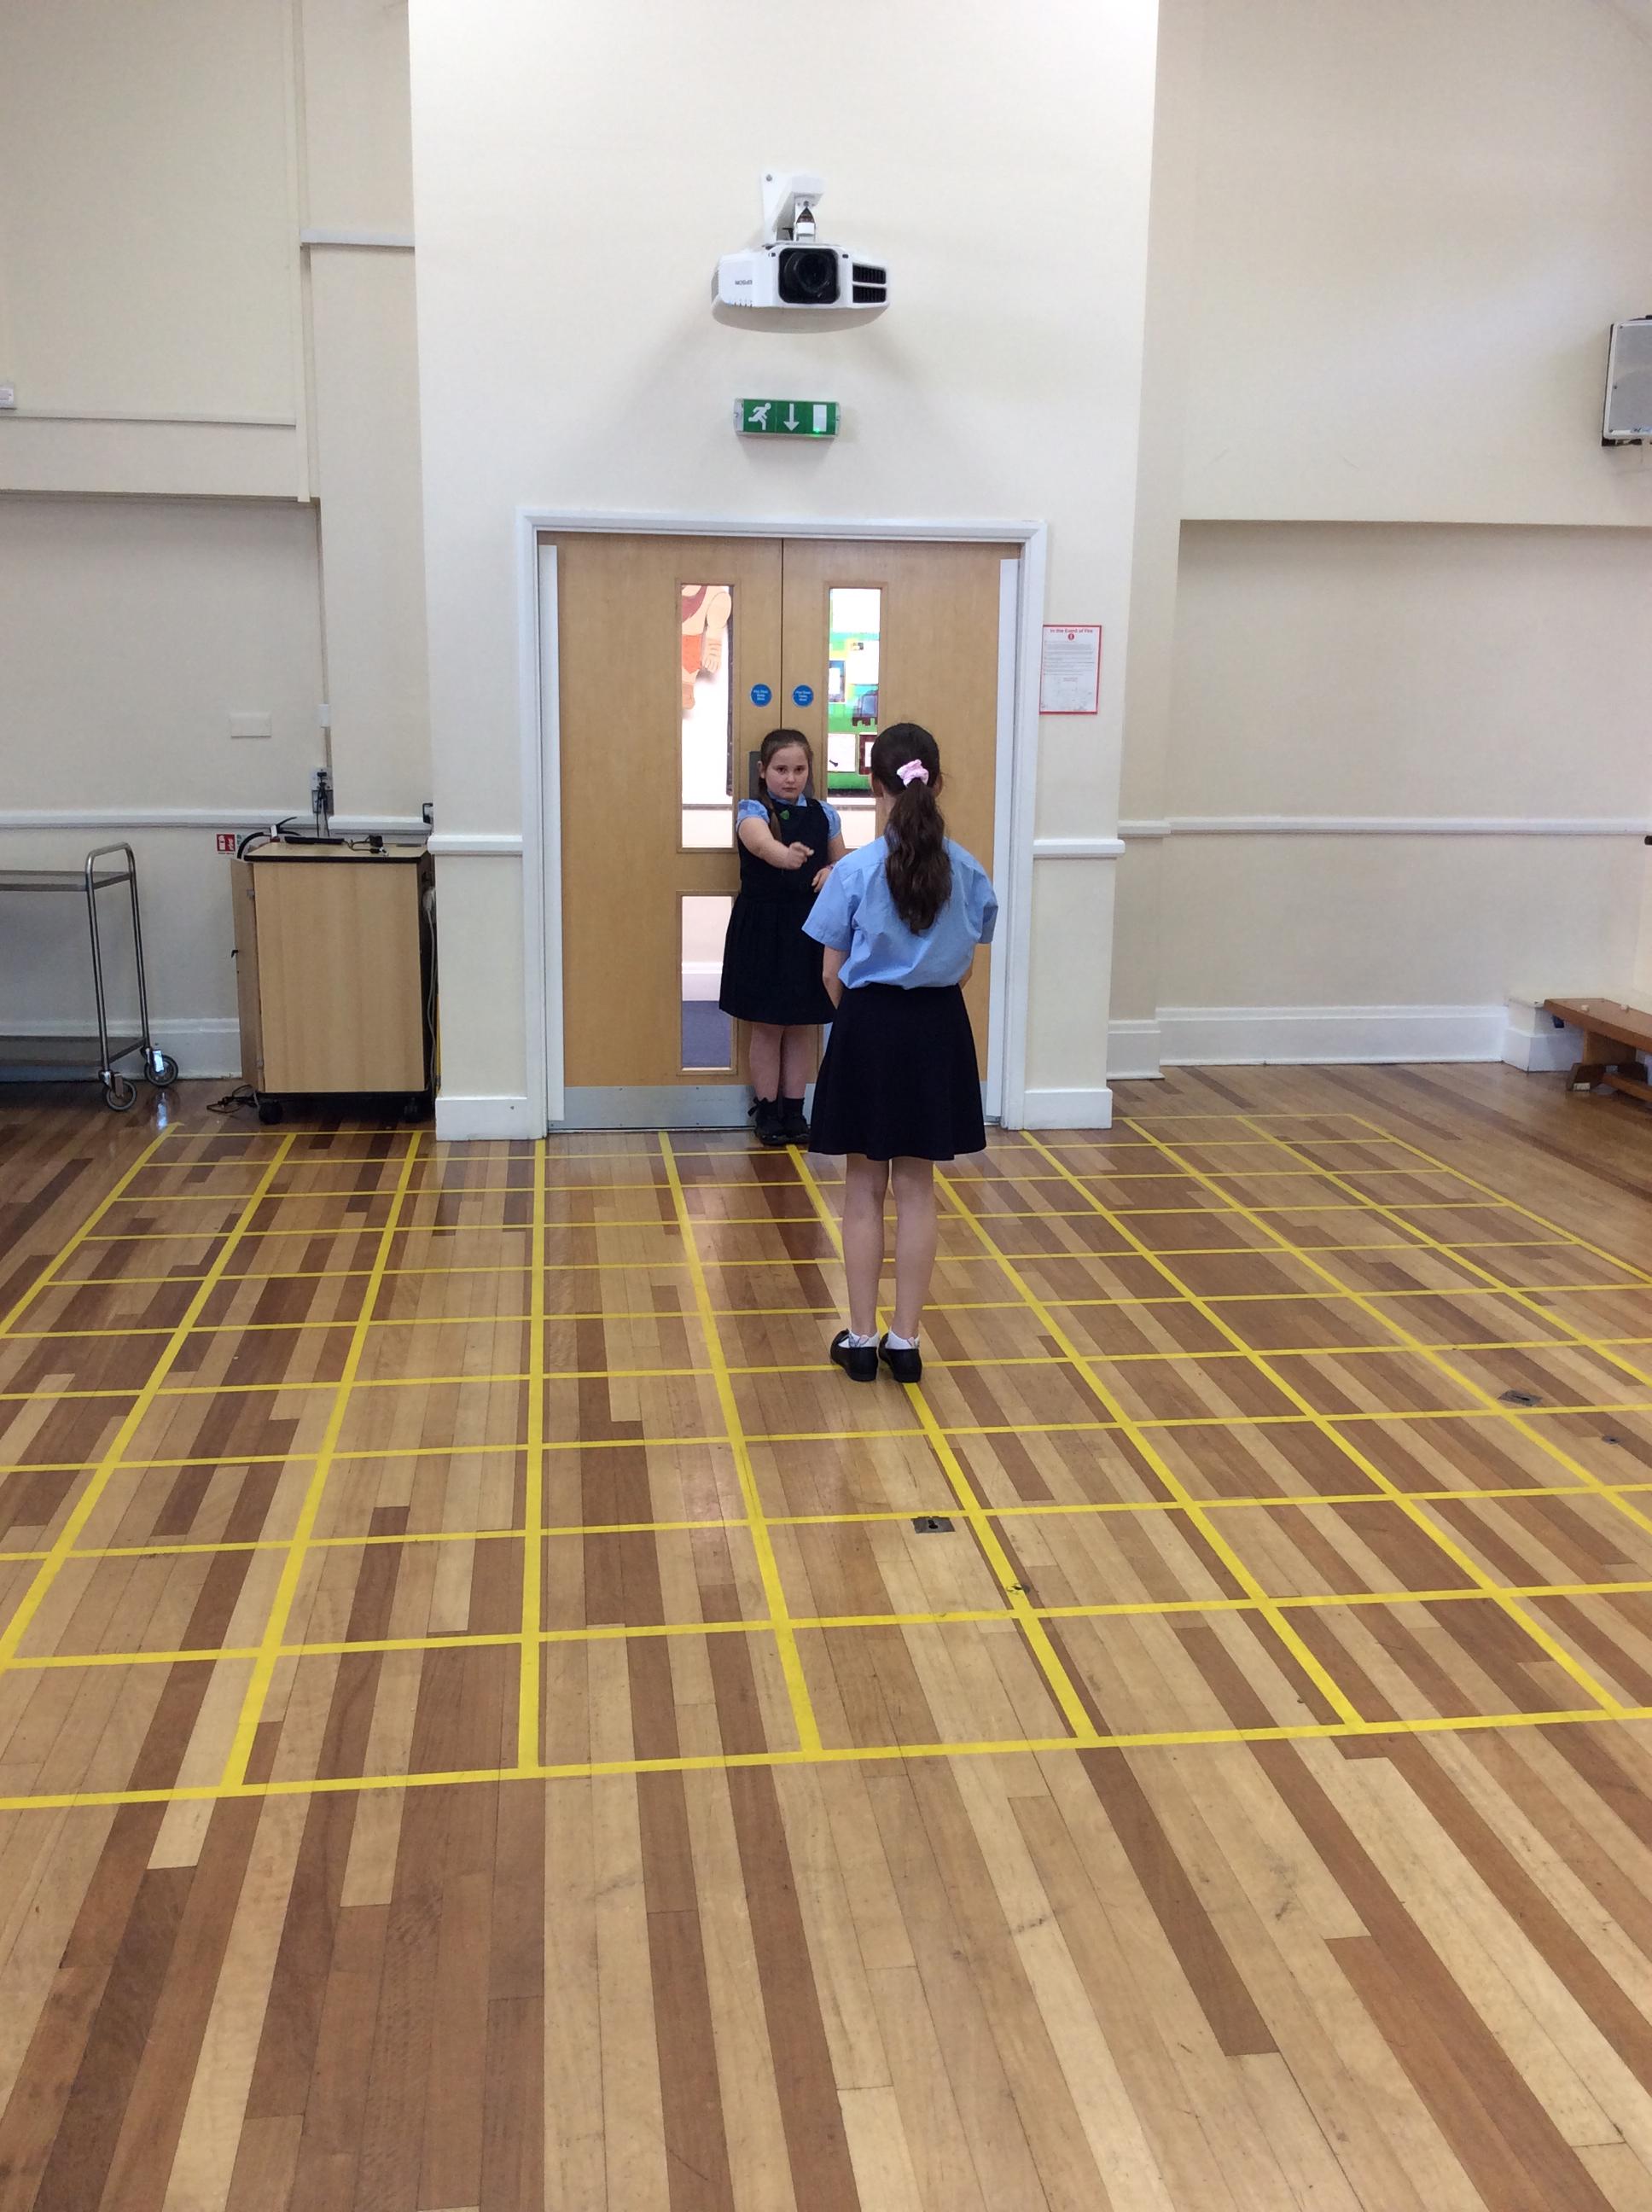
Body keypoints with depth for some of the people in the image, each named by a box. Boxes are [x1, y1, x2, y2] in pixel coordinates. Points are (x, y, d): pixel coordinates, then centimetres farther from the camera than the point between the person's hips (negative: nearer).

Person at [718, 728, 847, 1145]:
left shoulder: (824, 814, 5)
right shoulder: (752, 811, -8)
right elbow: (761, 843, -32)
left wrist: (832, 873, -8)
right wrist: (786, 855, -55)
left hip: (810, 927, 3)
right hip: (763, 927, -3)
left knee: (801, 1025, 10)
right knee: (767, 1025, 5)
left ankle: (793, 1109, 21)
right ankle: (767, 1110, 17)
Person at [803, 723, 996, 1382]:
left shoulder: (855, 870, -12)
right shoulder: (968, 871, -3)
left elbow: (833, 974, -5)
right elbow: (965, 967, 6)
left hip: (870, 1028, -2)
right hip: (938, 1029, 3)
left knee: (864, 1190, 9)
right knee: (917, 1190, 10)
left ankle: (862, 1340, 16)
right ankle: (905, 1341, 16)